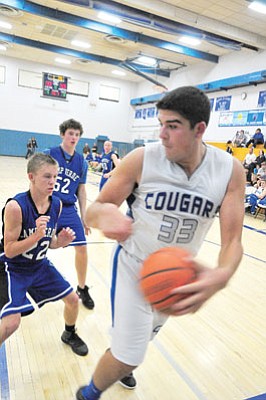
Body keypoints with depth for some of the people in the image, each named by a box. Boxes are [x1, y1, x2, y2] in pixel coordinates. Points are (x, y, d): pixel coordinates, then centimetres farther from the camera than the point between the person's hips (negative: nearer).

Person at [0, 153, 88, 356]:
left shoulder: (57, 204, -10)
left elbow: (49, 242, 3)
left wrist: (60, 241, -19)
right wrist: (37, 235, -36)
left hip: (40, 265, 6)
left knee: (73, 299, 10)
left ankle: (69, 334, 41)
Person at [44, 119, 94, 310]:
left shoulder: (82, 162, 5)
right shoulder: (49, 154, -4)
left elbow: (81, 191, 11)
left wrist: (83, 217, 9)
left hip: (69, 210, 3)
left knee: (82, 248, -2)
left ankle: (82, 289, 20)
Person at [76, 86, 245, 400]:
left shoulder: (230, 171, -17)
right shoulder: (141, 160, -23)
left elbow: (232, 241, -16)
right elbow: (92, 211, -17)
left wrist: (221, 276, -39)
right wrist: (103, 213, -43)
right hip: (135, 265, -3)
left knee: (144, 335, 28)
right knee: (128, 357, -1)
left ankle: (119, 363, 64)